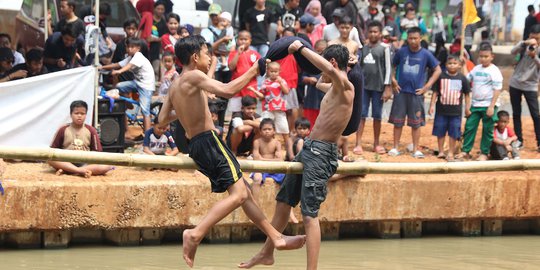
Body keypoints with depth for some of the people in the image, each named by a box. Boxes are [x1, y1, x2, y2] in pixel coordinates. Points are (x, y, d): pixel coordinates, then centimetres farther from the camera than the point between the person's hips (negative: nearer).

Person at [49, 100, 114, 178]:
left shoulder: (91, 131, 6)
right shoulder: (63, 130, 5)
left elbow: (96, 151, 6)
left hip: (85, 162, 1)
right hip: (67, 162, -1)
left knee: (106, 167, -28)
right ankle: (81, 171, -39)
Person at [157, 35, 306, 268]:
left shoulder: (175, 86, 17)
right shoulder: (193, 76, -10)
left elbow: (162, 119, 21)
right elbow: (226, 90, -23)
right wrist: (252, 72, -13)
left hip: (195, 145, 10)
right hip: (208, 140, -10)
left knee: (244, 192, 13)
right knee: (238, 194, -16)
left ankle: (276, 238, 15)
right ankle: (195, 233, -24)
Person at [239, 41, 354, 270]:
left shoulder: (345, 86, -14)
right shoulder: (333, 88, 15)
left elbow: (329, 70, -38)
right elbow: (320, 83, 42)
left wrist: (301, 48, -30)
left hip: (321, 153, -10)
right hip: (309, 148, 10)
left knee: (309, 214, -15)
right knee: (283, 201, 21)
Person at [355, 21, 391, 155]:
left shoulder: (384, 48, -1)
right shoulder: (363, 48, 10)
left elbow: (388, 67, -4)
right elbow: (359, 66, 14)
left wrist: (387, 86, -9)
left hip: (378, 86, -3)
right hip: (363, 85, 3)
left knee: (377, 116, 5)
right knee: (361, 115, -1)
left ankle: (376, 143, 16)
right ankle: (358, 144, -2)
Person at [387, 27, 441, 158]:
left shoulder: (426, 54, -1)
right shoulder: (401, 52, 2)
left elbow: (437, 70, 5)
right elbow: (392, 66, 14)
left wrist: (427, 86, -1)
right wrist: (393, 81, 1)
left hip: (416, 93, -1)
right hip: (401, 92, 1)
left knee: (416, 123, 3)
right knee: (397, 121, 4)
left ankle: (415, 149, 10)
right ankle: (395, 148, 12)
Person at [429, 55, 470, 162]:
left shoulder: (462, 78, 0)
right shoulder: (441, 77, -1)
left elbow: (466, 95, 6)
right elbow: (435, 92, 3)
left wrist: (468, 108, 3)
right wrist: (432, 105, -2)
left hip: (456, 111, 0)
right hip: (441, 110, 0)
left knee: (453, 133, 3)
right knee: (440, 132, 7)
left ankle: (450, 153, 12)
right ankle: (441, 152, 19)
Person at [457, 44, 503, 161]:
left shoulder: (494, 71, -8)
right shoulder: (476, 69, 9)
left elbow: (497, 89, -11)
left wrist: (492, 106, -16)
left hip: (488, 106, -5)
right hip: (475, 104, 5)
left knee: (487, 130, 2)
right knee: (469, 127, 3)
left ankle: (484, 153, 12)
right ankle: (465, 151, 11)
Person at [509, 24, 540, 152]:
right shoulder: (524, 45, -1)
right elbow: (513, 52, -19)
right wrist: (525, 43, -33)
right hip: (515, 83, 2)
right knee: (516, 113, 8)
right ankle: (519, 140, 18)